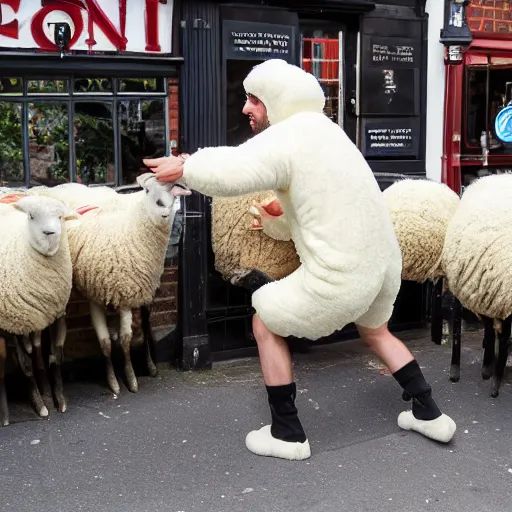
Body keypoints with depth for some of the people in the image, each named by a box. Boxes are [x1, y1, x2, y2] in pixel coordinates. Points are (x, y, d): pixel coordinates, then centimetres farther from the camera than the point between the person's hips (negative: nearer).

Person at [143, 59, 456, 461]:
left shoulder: (285, 138, -14)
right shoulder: (319, 127, 14)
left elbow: (230, 173, -27)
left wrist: (184, 169, -13)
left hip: (342, 275, -9)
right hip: (385, 259, 9)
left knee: (266, 323, 10)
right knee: (375, 331, 34)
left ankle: (287, 434, 17)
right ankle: (428, 413, 37)